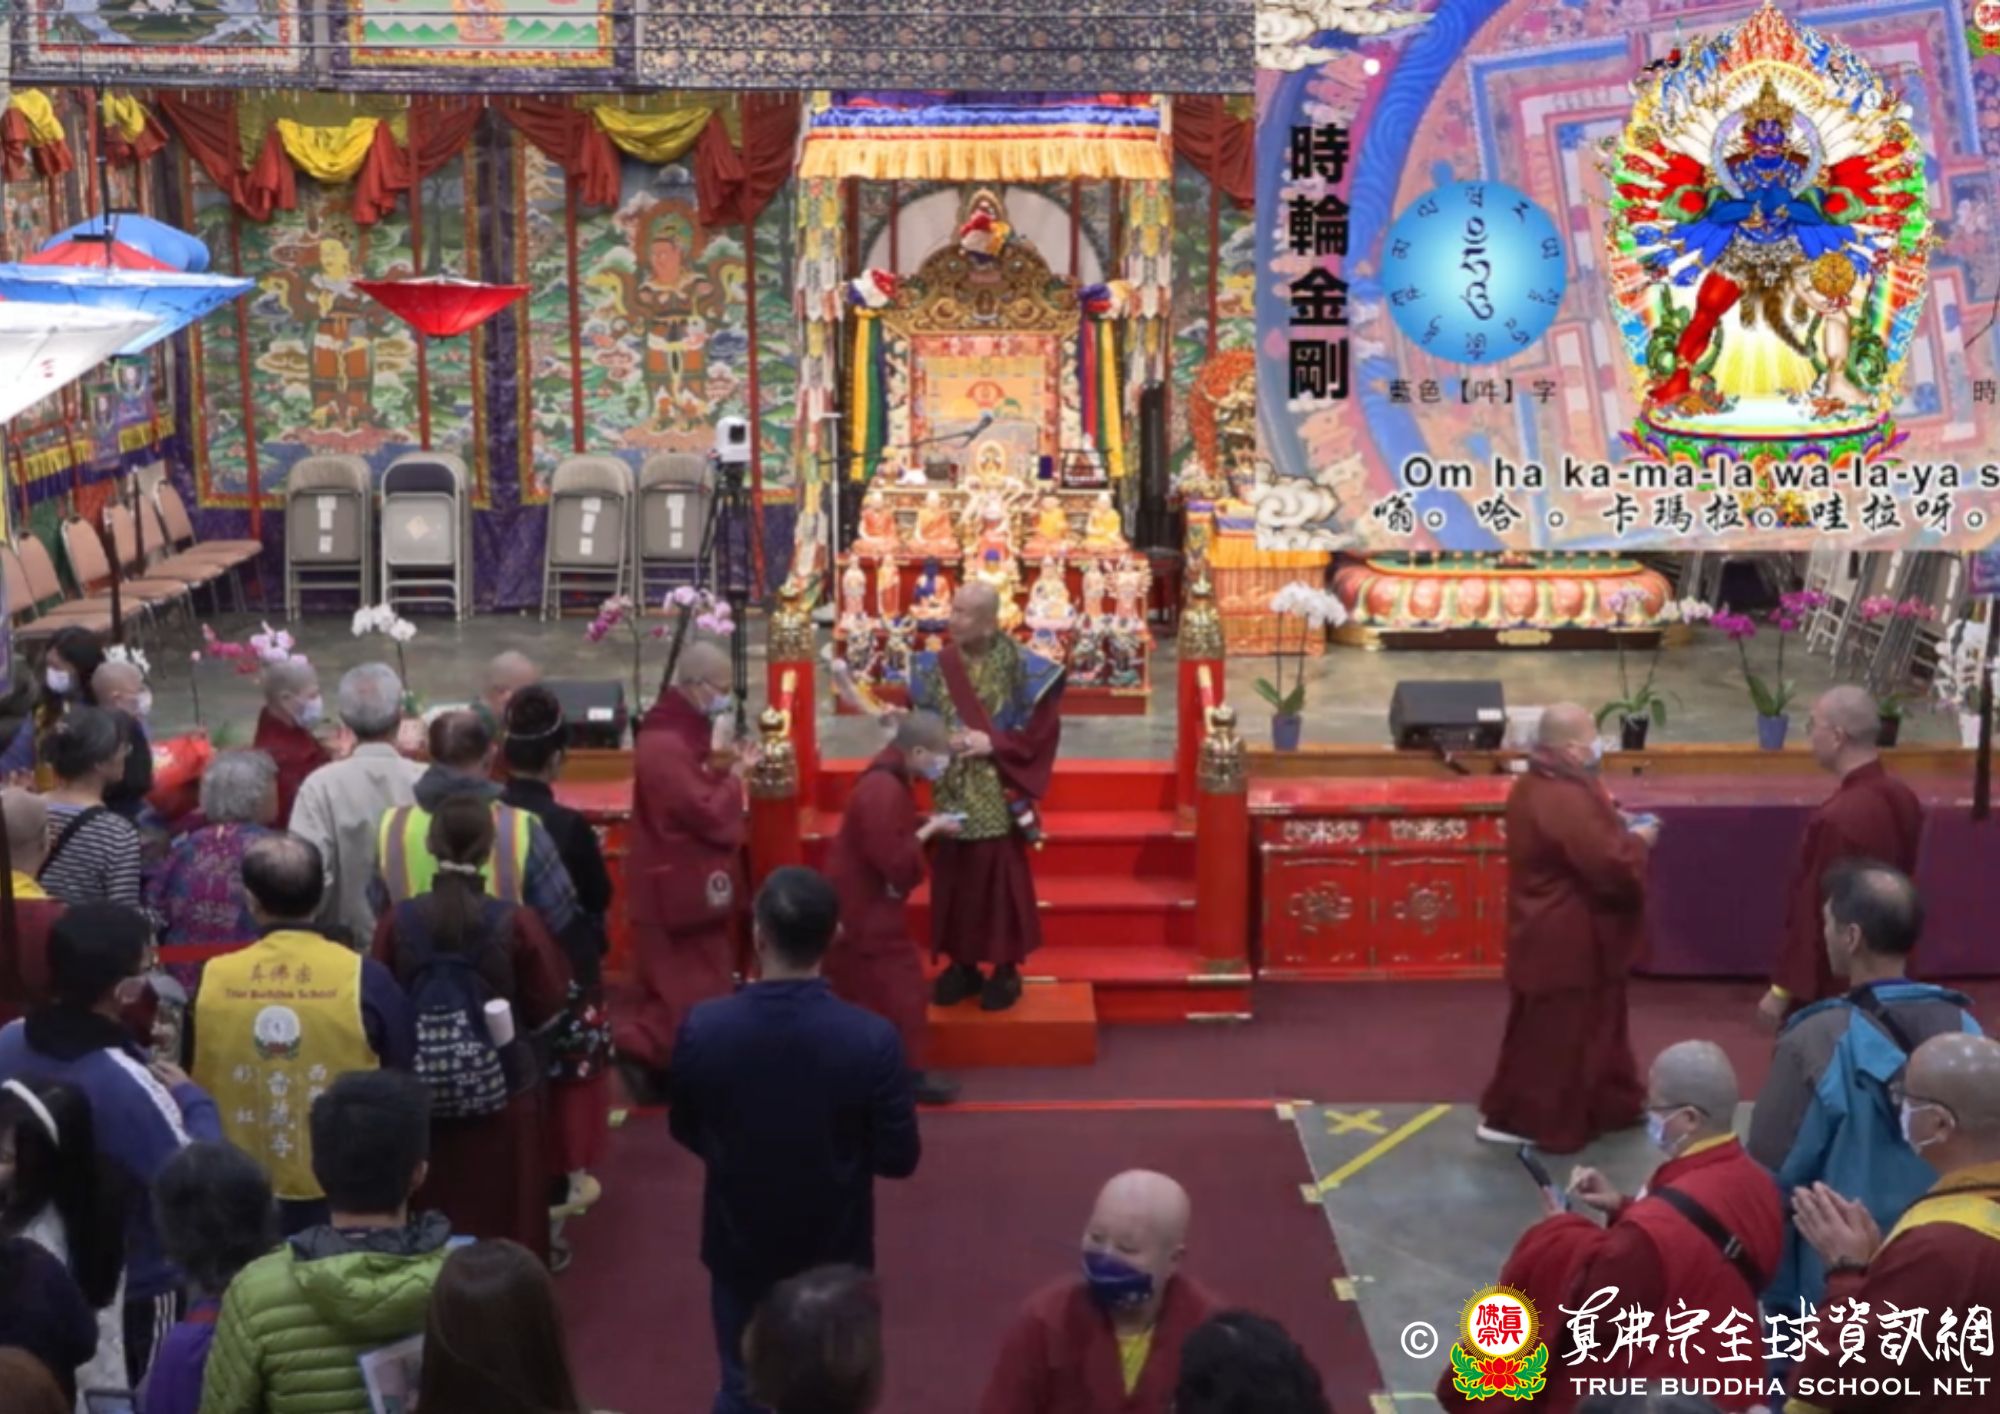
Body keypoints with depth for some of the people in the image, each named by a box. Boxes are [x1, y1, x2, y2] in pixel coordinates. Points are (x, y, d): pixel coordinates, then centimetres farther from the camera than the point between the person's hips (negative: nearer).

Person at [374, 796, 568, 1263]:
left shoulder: (397, 922, -10)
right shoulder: (515, 922, -15)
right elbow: (547, 1005, -4)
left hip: (421, 1094, 2)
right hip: (503, 1091, -2)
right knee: (507, 1227, 11)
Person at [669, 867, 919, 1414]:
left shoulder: (702, 1028, -20)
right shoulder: (872, 1039, -25)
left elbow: (686, 1133, -3)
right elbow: (899, 1159, -14)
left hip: (740, 1247, 1)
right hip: (834, 1252, -1)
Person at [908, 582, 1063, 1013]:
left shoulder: (1019, 666, -11)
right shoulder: (937, 665, 1)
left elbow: (1041, 730, -9)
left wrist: (992, 744, -17)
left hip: (997, 797, -4)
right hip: (951, 794, 4)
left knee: (1000, 878, 4)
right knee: (953, 879, 10)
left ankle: (1005, 969, 18)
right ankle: (963, 965, 24)